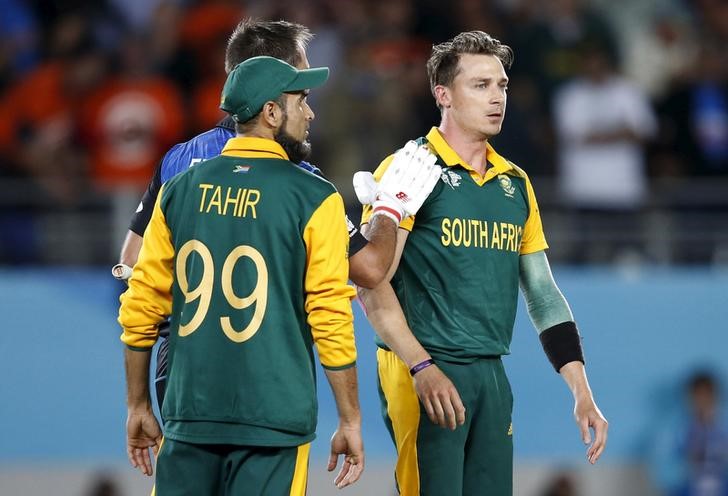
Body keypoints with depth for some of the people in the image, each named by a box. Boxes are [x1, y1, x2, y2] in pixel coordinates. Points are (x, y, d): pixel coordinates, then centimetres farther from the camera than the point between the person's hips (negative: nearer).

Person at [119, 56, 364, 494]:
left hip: (188, 419, 4)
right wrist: (351, 422, 0)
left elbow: (140, 308, 7)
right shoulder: (313, 198, -6)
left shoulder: (181, 190, 6)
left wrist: (138, 406, 17)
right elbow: (331, 317, -8)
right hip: (273, 422, -4)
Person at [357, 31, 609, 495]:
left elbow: (543, 295, 19)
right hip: (425, 376, -6)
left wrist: (582, 392, 12)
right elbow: (371, 284, -10)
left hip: (492, 374, 6)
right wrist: (421, 368, -19)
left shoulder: (515, 184, 15)